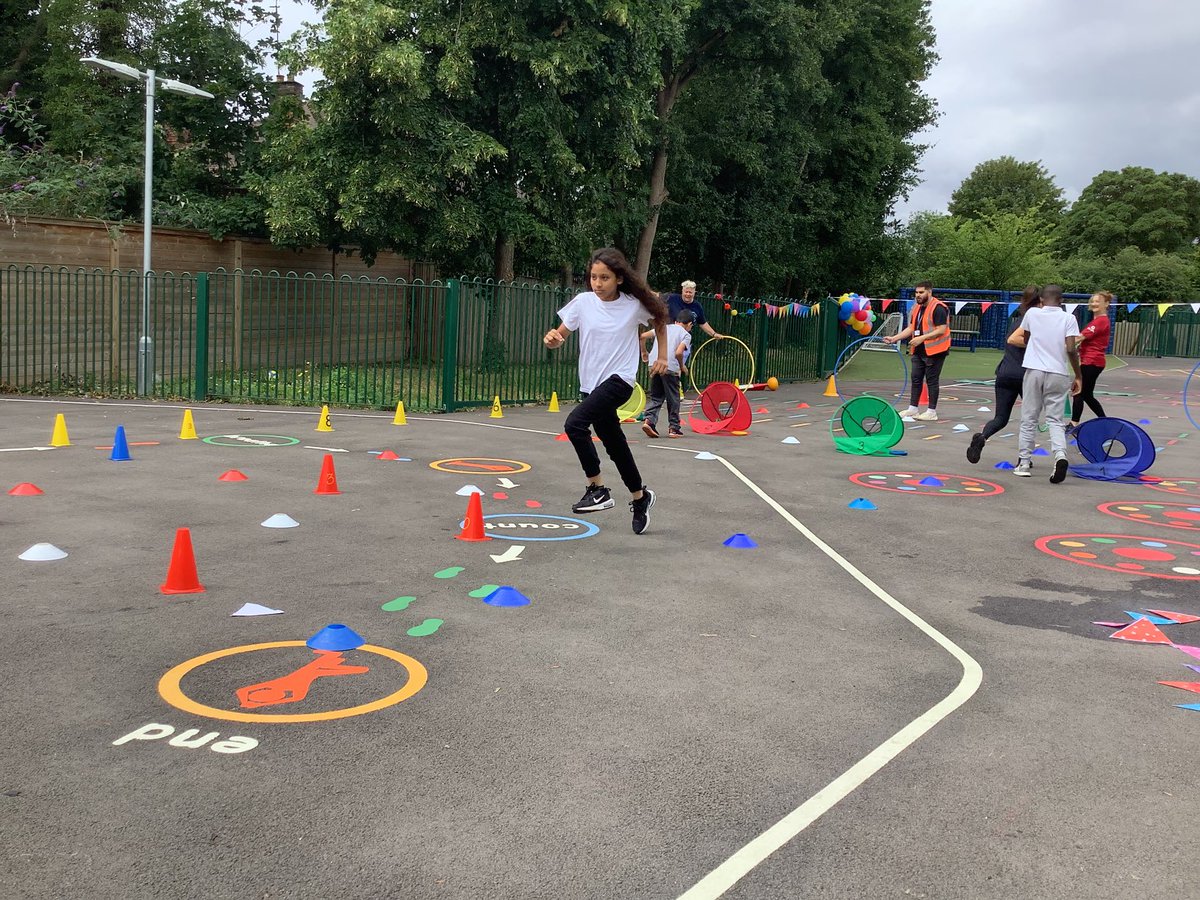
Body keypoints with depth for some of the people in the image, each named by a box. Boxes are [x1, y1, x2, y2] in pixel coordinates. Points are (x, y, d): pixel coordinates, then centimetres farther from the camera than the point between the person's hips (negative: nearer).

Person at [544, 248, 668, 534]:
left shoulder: (635, 304, -7)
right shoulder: (583, 302, -3)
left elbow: (660, 319, 13)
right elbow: (561, 336, 0)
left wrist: (662, 356, 9)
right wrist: (552, 339, -23)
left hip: (620, 379, -4)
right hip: (591, 383, 5)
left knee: (575, 423, -26)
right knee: (615, 445, 15)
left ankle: (597, 488, -14)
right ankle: (640, 496, 37)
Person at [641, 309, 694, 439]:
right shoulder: (686, 334, 5)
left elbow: (643, 336, 14)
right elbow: (678, 352, -12)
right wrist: (682, 366, 5)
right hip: (670, 368, -4)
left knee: (656, 397, 14)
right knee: (673, 399, 9)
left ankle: (648, 420, -6)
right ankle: (673, 428, 14)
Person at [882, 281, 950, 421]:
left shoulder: (938, 308, -14)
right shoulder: (918, 308, 14)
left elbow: (941, 330, -21)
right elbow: (911, 328, 17)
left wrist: (921, 338, -25)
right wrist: (894, 338, 6)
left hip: (934, 351, -8)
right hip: (919, 351, 8)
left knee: (932, 380, -2)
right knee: (916, 379, 10)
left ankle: (932, 412, 4)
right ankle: (912, 409, 17)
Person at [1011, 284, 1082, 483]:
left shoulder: (1032, 313, 4)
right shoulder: (1068, 318, 0)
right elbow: (1071, 349, -8)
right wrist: (1078, 376, 1)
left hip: (1034, 370, 0)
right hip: (1058, 374, 0)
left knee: (1029, 419, 10)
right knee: (1055, 420, 5)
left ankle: (1024, 462, 11)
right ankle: (1060, 455, -19)